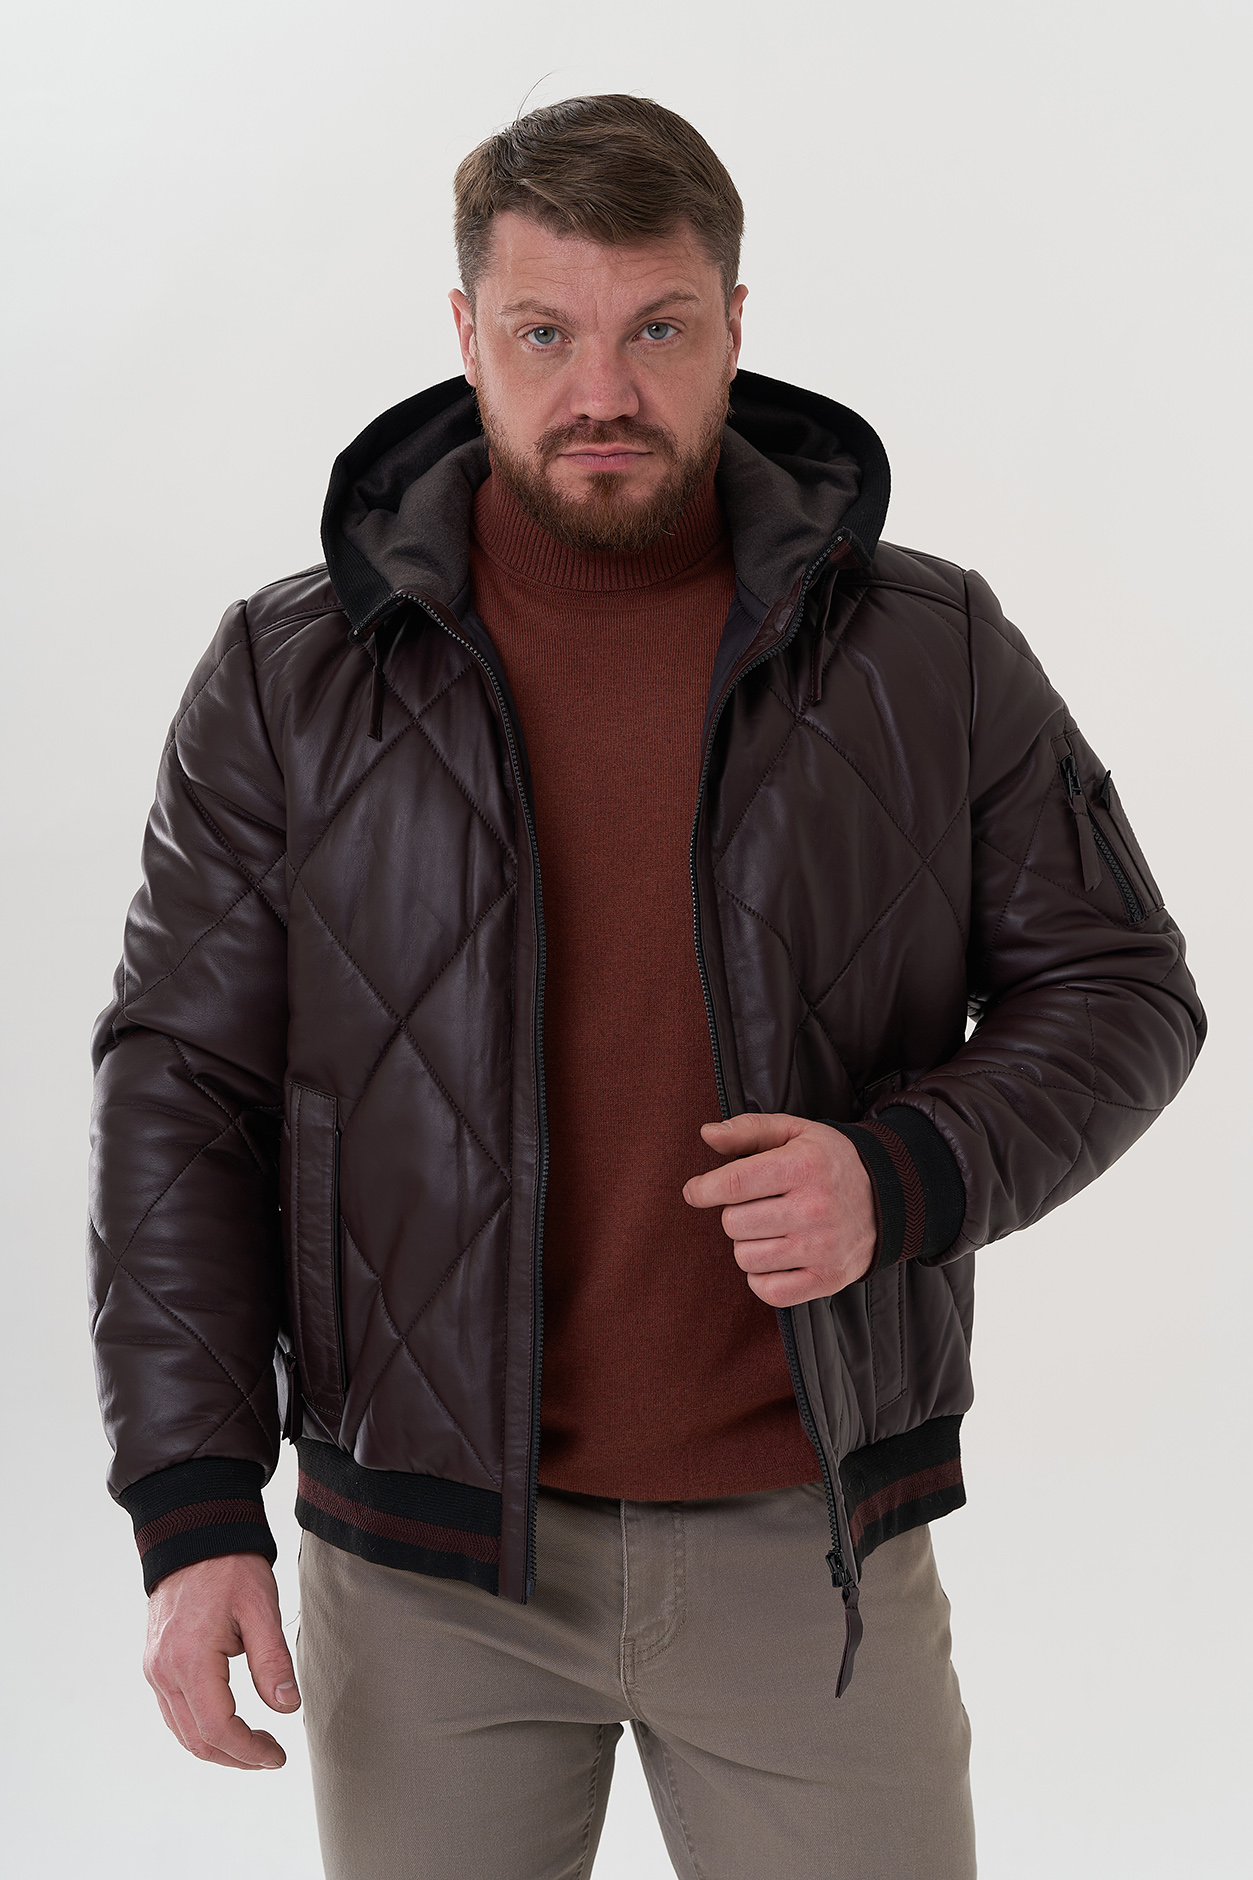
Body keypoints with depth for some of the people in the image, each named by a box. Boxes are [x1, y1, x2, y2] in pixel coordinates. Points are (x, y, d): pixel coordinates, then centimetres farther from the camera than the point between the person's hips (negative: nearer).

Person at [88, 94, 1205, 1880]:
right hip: (424, 1556, 0)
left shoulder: (935, 656, -3)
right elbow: (182, 1093, -3)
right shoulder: (290, 679, -3)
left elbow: (1116, 988, 3)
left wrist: (902, 1176, -17)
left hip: (805, 1535, 0)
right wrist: (195, 1512, -9)